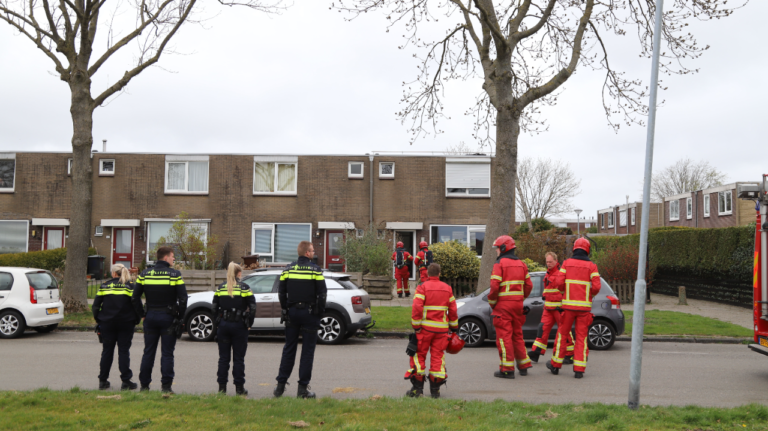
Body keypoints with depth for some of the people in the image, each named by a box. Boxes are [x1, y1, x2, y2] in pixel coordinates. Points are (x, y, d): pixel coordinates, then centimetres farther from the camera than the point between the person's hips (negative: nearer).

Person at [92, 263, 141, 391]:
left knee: (107, 351, 10)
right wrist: (136, 320, 7)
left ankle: (103, 381, 14)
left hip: (107, 323, 1)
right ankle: (126, 381, 0)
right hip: (126, 324, -1)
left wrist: (98, 320, 15)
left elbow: (95, 305, 3)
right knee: (124, 351, 2)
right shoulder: (131, 286, 0)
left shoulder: (104, 285, 4)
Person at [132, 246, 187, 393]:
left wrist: (142, 314, 10)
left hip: (150, 317, 4)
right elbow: (183, 299, -11)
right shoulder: (175, 274, -7)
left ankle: (144, 384, 15)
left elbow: (135, 297, 4)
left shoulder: (144, 274, 5)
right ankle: (166, 385, 2)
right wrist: (179, 317, -2)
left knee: (148, 352, 11)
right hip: (168, 317, -3)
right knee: (167, 353, 2)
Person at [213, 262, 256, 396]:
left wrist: (219, 322, 14)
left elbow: (214, 308, 6)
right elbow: (252, 308, -6)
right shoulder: (244, 288, -5)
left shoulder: (220, 288, 5)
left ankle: (222, 386, 10)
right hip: (239, 325, -3)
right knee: (238, 358, 3)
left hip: (223, 325, 3)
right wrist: (249, 324, 5)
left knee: (223, 358, 9)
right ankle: (239, 387, 5)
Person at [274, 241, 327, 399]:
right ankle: (303, 388, 2)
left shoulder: (288, 269, 5)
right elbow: (322, 293, -9)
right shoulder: (315, 270, -8)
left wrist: (285, 310, 15)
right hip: (310, 313, -4)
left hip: (292, 313, 4)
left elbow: (281, 292, 7)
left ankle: (281, 384, 12)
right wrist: (320, 312, 2)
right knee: (308, 351, 2)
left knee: (289, 349, 12)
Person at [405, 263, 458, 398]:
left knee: (419, 355, 6)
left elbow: (417, 308, -14)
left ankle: (418, 387, 4)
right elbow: (453, 310, 11)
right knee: (438, 356, 8)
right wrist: (454, 327, 20)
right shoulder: (447, 288, 10)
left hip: (425, 327, -3)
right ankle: (435, 389, 8)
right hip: (442, 329, 3)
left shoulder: (422, 287, -4)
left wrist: (416, 326, -9)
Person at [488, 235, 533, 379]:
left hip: (503, 304, -7)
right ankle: (523, 366, 21)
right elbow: (528, 285, 10)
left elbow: (494, 286, -16)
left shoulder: (500, 263, -10)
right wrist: (521, 298, 18)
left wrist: (492, 302, -4)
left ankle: (507, 369, -3)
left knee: (504, 336, -3)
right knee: (517, 334, 16)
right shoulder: (521, 264, 12)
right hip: (518, 304, 7)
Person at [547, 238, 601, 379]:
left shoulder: (567, 263, 2)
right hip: (584, 306, 0)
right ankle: (579, 369, 1)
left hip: (568, 304, 0)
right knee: (581, 337, 4)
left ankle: (555, 365, 19)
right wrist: (590, 294, 11)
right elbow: (596, 286, -9)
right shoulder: (591, 266, 0)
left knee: (562, 334, 10)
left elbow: (559, 282, -6)